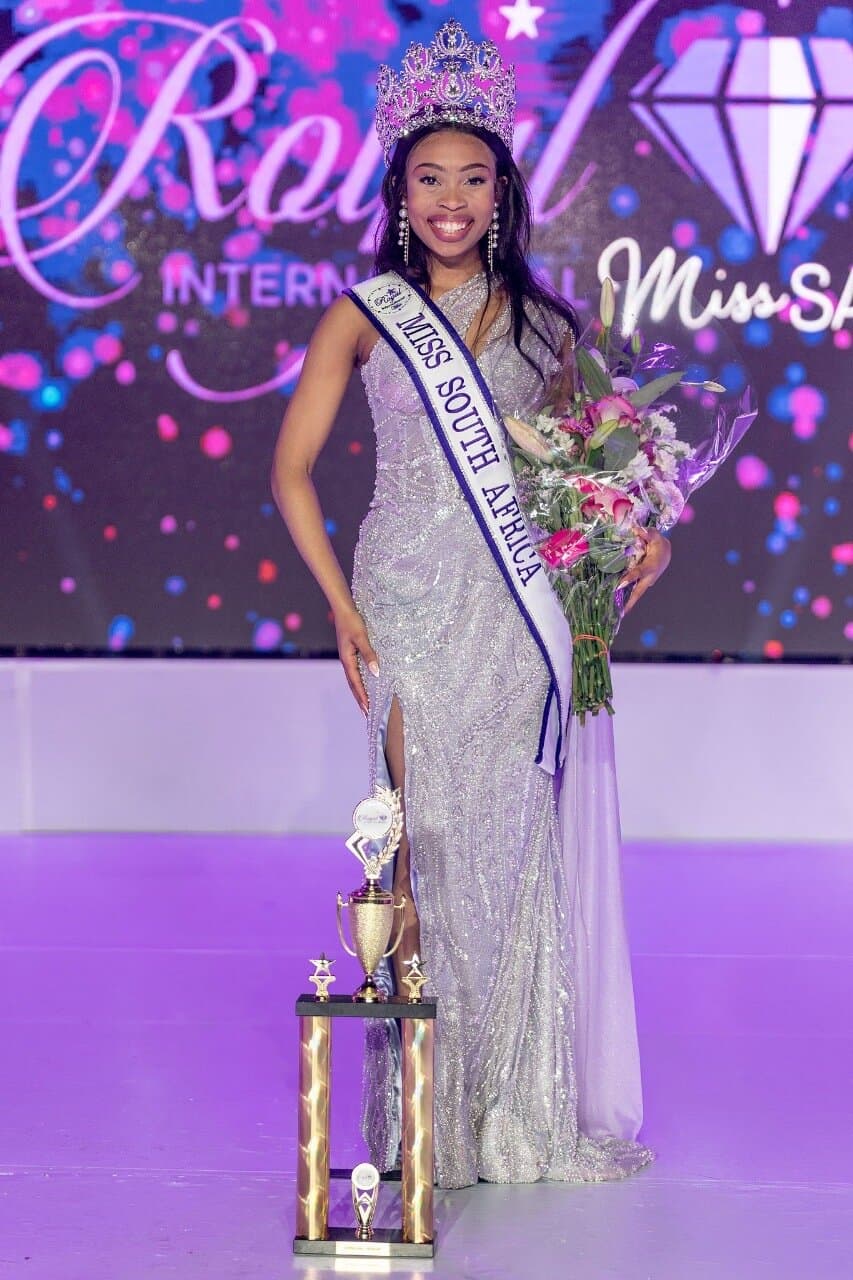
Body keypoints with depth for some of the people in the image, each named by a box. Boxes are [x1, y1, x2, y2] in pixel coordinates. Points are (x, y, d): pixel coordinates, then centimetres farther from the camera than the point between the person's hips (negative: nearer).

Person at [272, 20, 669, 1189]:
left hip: (521, 606, 2)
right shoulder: (365, 318, 3)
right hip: (412, 601, -2)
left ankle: (520, 1111, 14)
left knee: (515, 838, 4)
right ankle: (430, 1116, 6)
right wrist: (340, 603, -6)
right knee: (427, 837, -3)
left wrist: (638, 530, -4)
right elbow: (292, 469, 2)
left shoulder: (542, 319, 9)